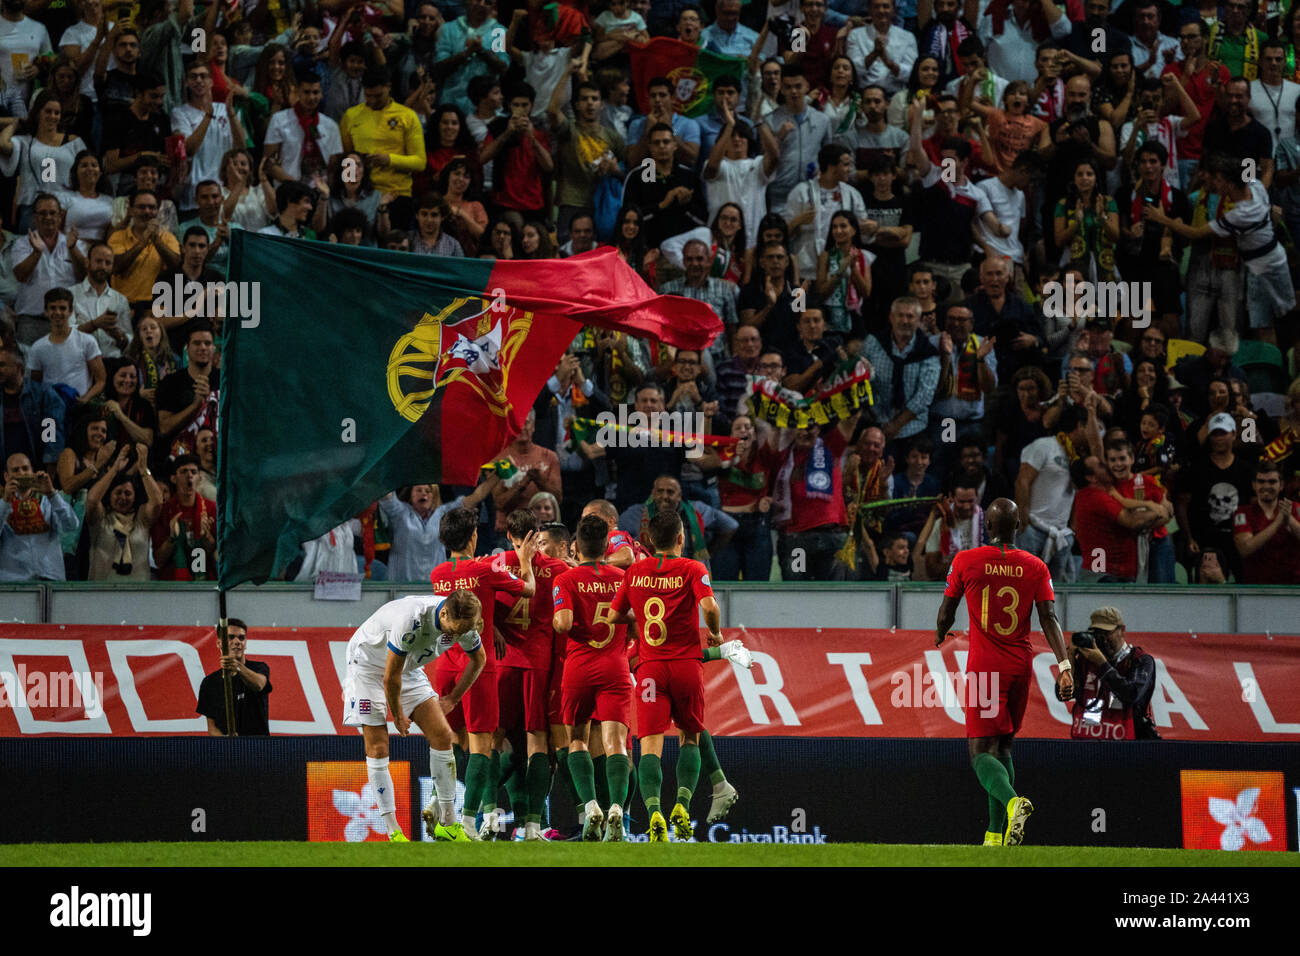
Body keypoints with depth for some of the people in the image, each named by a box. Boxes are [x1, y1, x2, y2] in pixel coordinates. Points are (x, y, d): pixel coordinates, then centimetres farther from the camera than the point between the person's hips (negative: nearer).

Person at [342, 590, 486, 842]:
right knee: (378, 748, -12)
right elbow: (390, 677, -28)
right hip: (368, 663, -6)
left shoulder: (463, 623, -17)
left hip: (409, 668, 6)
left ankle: (446, 823, 1)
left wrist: (452, 699, 9)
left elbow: (478, 659, 7)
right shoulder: (411, 619, -39)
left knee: (442, 735, -6)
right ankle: (393, 831, -8)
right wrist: (398, 716, -13)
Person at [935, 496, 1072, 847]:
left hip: (984, 666, -4)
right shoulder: (1035, 567, 2)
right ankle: (996, 834, 15)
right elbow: (1049, 619, -8)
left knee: (982, 752, -7)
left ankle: (1012, 802, -37)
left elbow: (946, 613, 6)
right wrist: (1064, 665, -11)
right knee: (1002, 748, 17)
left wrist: (939, 636, 28)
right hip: (1021, 666, 4)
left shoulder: (966, 561, -4)